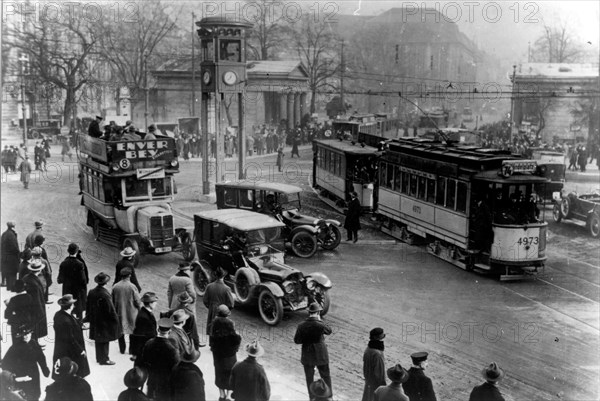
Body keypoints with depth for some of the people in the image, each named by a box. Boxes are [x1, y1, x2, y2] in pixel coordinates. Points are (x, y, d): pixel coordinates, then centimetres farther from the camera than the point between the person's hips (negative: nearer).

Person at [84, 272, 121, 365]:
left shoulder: (91, 292, -4)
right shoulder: (105, 294, -25)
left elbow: (88, 307, 7)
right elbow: (111, 309, -19)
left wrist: (88, 318, 20)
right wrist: (115, 320, -8)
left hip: (95, 321, 7)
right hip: (105, 322, -7)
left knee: (98, 340, 18)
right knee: (105, 340, 6)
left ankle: (99, 358, 30)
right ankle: (104, 359, 15)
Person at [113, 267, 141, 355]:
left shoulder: (115, 287, -8)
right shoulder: (132, 287, -18)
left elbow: (112, 301, 3)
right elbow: (137, 301, -12)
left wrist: (115, 310, 17)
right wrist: (140, 307, 8)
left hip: (119, 312, 3)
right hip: (131, 313, -3)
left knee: (120, 331, 17)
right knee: (132, 331, 12)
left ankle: (122, 349, 24)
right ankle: (132, 350, 18)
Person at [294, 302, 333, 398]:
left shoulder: (301, 326, -16)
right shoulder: (320, 325, -22)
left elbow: (297, 340, -9)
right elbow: (329, 331, -1)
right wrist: (319, 320, -1)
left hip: (307, 357, 2)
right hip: (320, 356, -1)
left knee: (309, 378, 19)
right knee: (325, 376, 21)